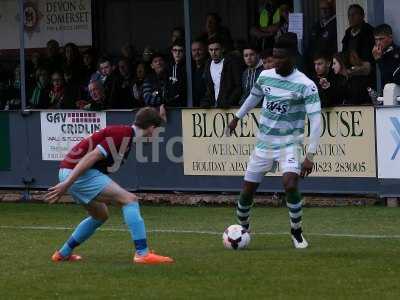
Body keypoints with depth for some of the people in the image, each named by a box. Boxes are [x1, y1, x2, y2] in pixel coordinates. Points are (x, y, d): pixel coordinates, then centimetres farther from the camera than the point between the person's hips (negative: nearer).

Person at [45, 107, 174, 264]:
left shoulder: (125, 133, 16)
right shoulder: (124, 134, -14)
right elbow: (92, 156, -21)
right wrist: (67, 184, -24)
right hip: (78, 173, -10)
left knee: (101, 215, 27)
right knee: (130, 199, -14)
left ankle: (63, 253, 36)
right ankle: (142, 254, -19)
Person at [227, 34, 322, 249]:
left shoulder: (305, 85, -16)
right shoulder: (265, 76, 1)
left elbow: (316, 120, -19)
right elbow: (254, 97, 23)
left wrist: (310, 156, -25)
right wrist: (237, 117, 35)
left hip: (289, 143, -5)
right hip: (263, 142, 5)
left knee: (290, 184, -28)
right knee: (247, 191, 4)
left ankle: (296, 231, -5)